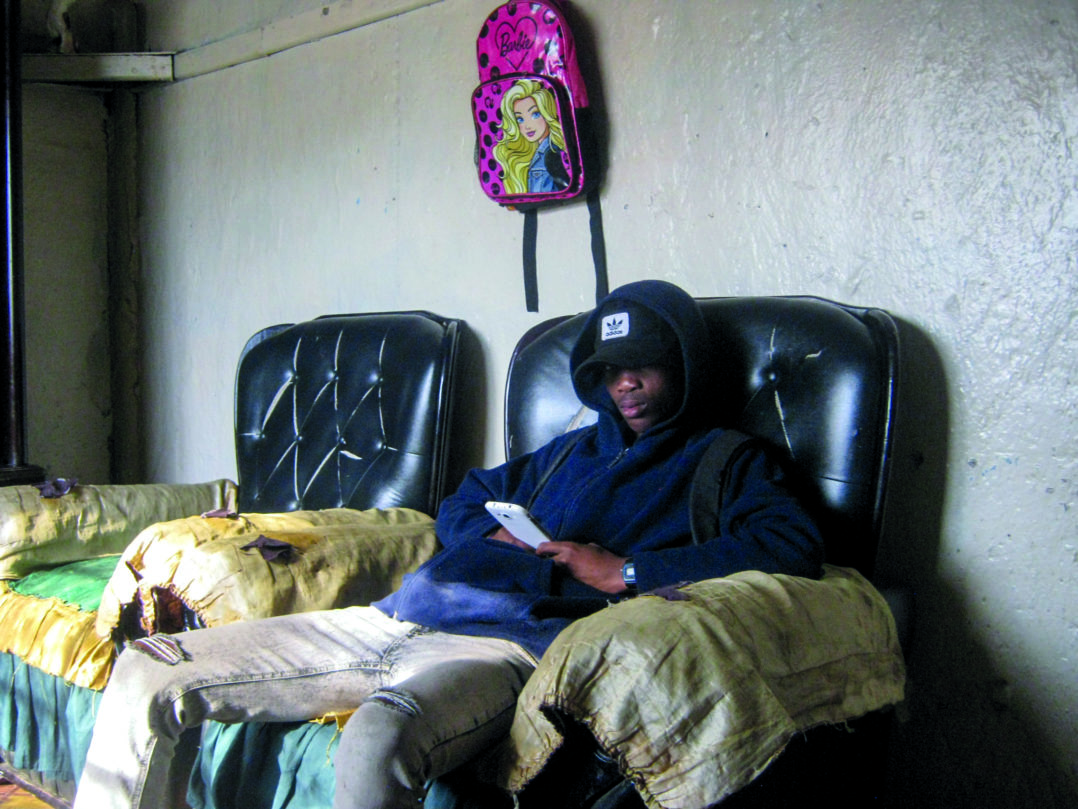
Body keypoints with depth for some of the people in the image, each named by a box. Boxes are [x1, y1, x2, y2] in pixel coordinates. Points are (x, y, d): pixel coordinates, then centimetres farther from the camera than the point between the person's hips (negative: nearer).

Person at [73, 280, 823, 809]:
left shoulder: (729, 462, 15)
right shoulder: (572, 451, 32)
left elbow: (793, 545, -5)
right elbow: (461, 504, 40)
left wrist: (625, 570, -10)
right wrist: (497, 535, 14)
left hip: (506, 641, -7)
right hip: (399, 619, 7)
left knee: (379, 739, -44)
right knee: (146, 678, -3)